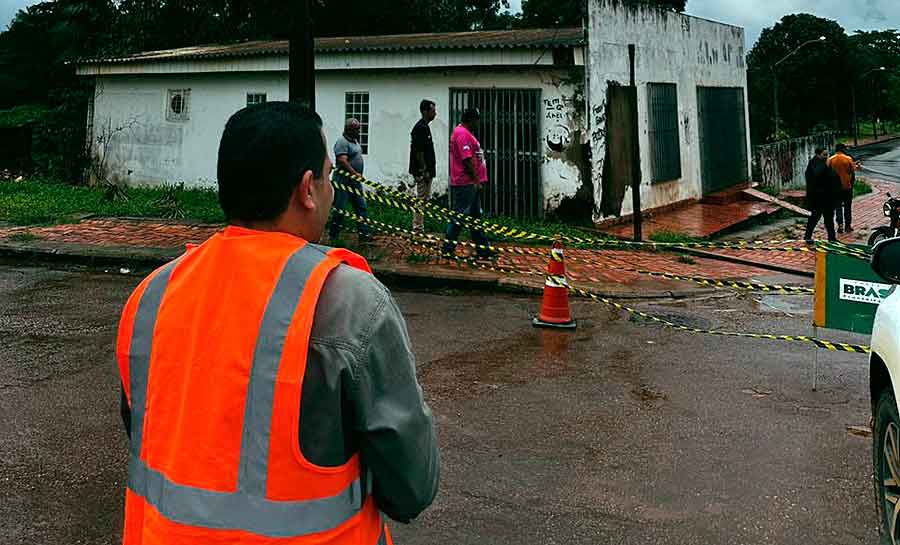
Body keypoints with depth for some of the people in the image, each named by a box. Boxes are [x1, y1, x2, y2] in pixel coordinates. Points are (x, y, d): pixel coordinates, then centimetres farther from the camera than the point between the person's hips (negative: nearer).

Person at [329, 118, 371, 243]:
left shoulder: (355, 141, 15)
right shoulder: (342, 141, -14)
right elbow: (343, 161, -23)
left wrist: (358, 175, 17)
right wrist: (355, 173, -24)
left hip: (355, 181, 10)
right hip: (344, 180, -9)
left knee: (361, 207, 8)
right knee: (340, 208, -2)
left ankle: (364, 235, 11)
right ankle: (333, 235, 8)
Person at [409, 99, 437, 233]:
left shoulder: (424, 127, 16)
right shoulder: (421, 128, -16)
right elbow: (418, 151, -20)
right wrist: (425, 171, -20)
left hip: (425, 171, 10)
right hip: (422, 171, -10)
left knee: (423, 200, 12)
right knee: (422, 200, -7)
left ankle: (418, 229, 16)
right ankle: (418, 229, -3)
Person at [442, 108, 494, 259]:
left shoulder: (466, 133, 19)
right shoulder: (462, 133, -15)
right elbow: (467, 160, -21)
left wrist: (478, 180, 19)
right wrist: (476, 181, -18)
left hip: (472, 184, 11)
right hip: (465, 184, -11)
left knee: (475, 216, 13)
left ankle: (483, 248, 18)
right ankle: (448, 249, 0)